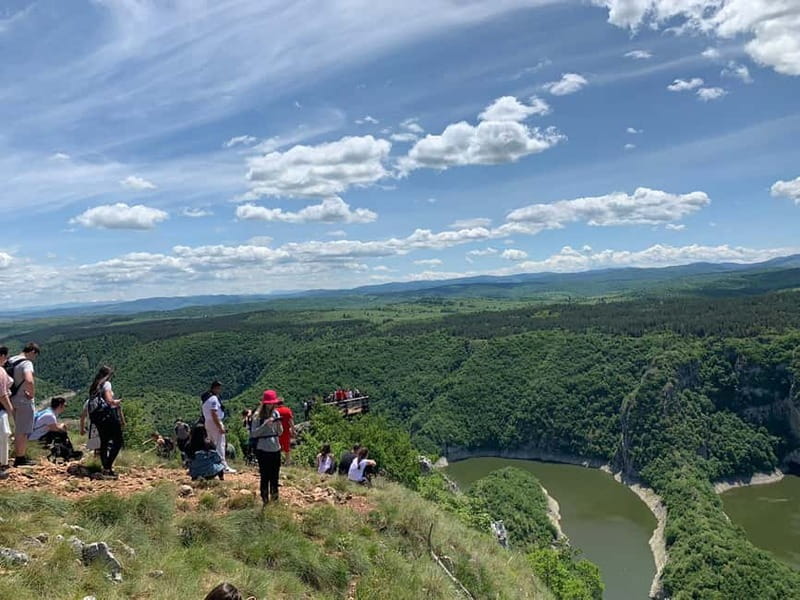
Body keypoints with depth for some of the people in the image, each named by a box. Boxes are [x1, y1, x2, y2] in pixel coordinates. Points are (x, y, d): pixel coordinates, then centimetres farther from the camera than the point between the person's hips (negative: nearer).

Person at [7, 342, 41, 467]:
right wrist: (32, 394, -19)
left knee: (18, 430, 20)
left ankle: (18, 456, 30)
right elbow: (29, 381, -36)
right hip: (25, 401, -9)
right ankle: (20, 459, 9)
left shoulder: (11, 361, 8)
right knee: (23, 431, 2)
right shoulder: (27, 363, -19)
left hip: (14, 399, 9)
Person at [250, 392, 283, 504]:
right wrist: (265, 424, -21)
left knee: (275, 477, 12)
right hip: (263, 450, -4)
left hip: (275, 449, 4)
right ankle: (265, 501, 11)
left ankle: (275, 500, 24)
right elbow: (253, 433, -11)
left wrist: (279, 425, -11)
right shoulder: (258, 416, -7)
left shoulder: (276, 413, 6)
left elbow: (280, 433, 10)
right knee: (265, 477, 1)